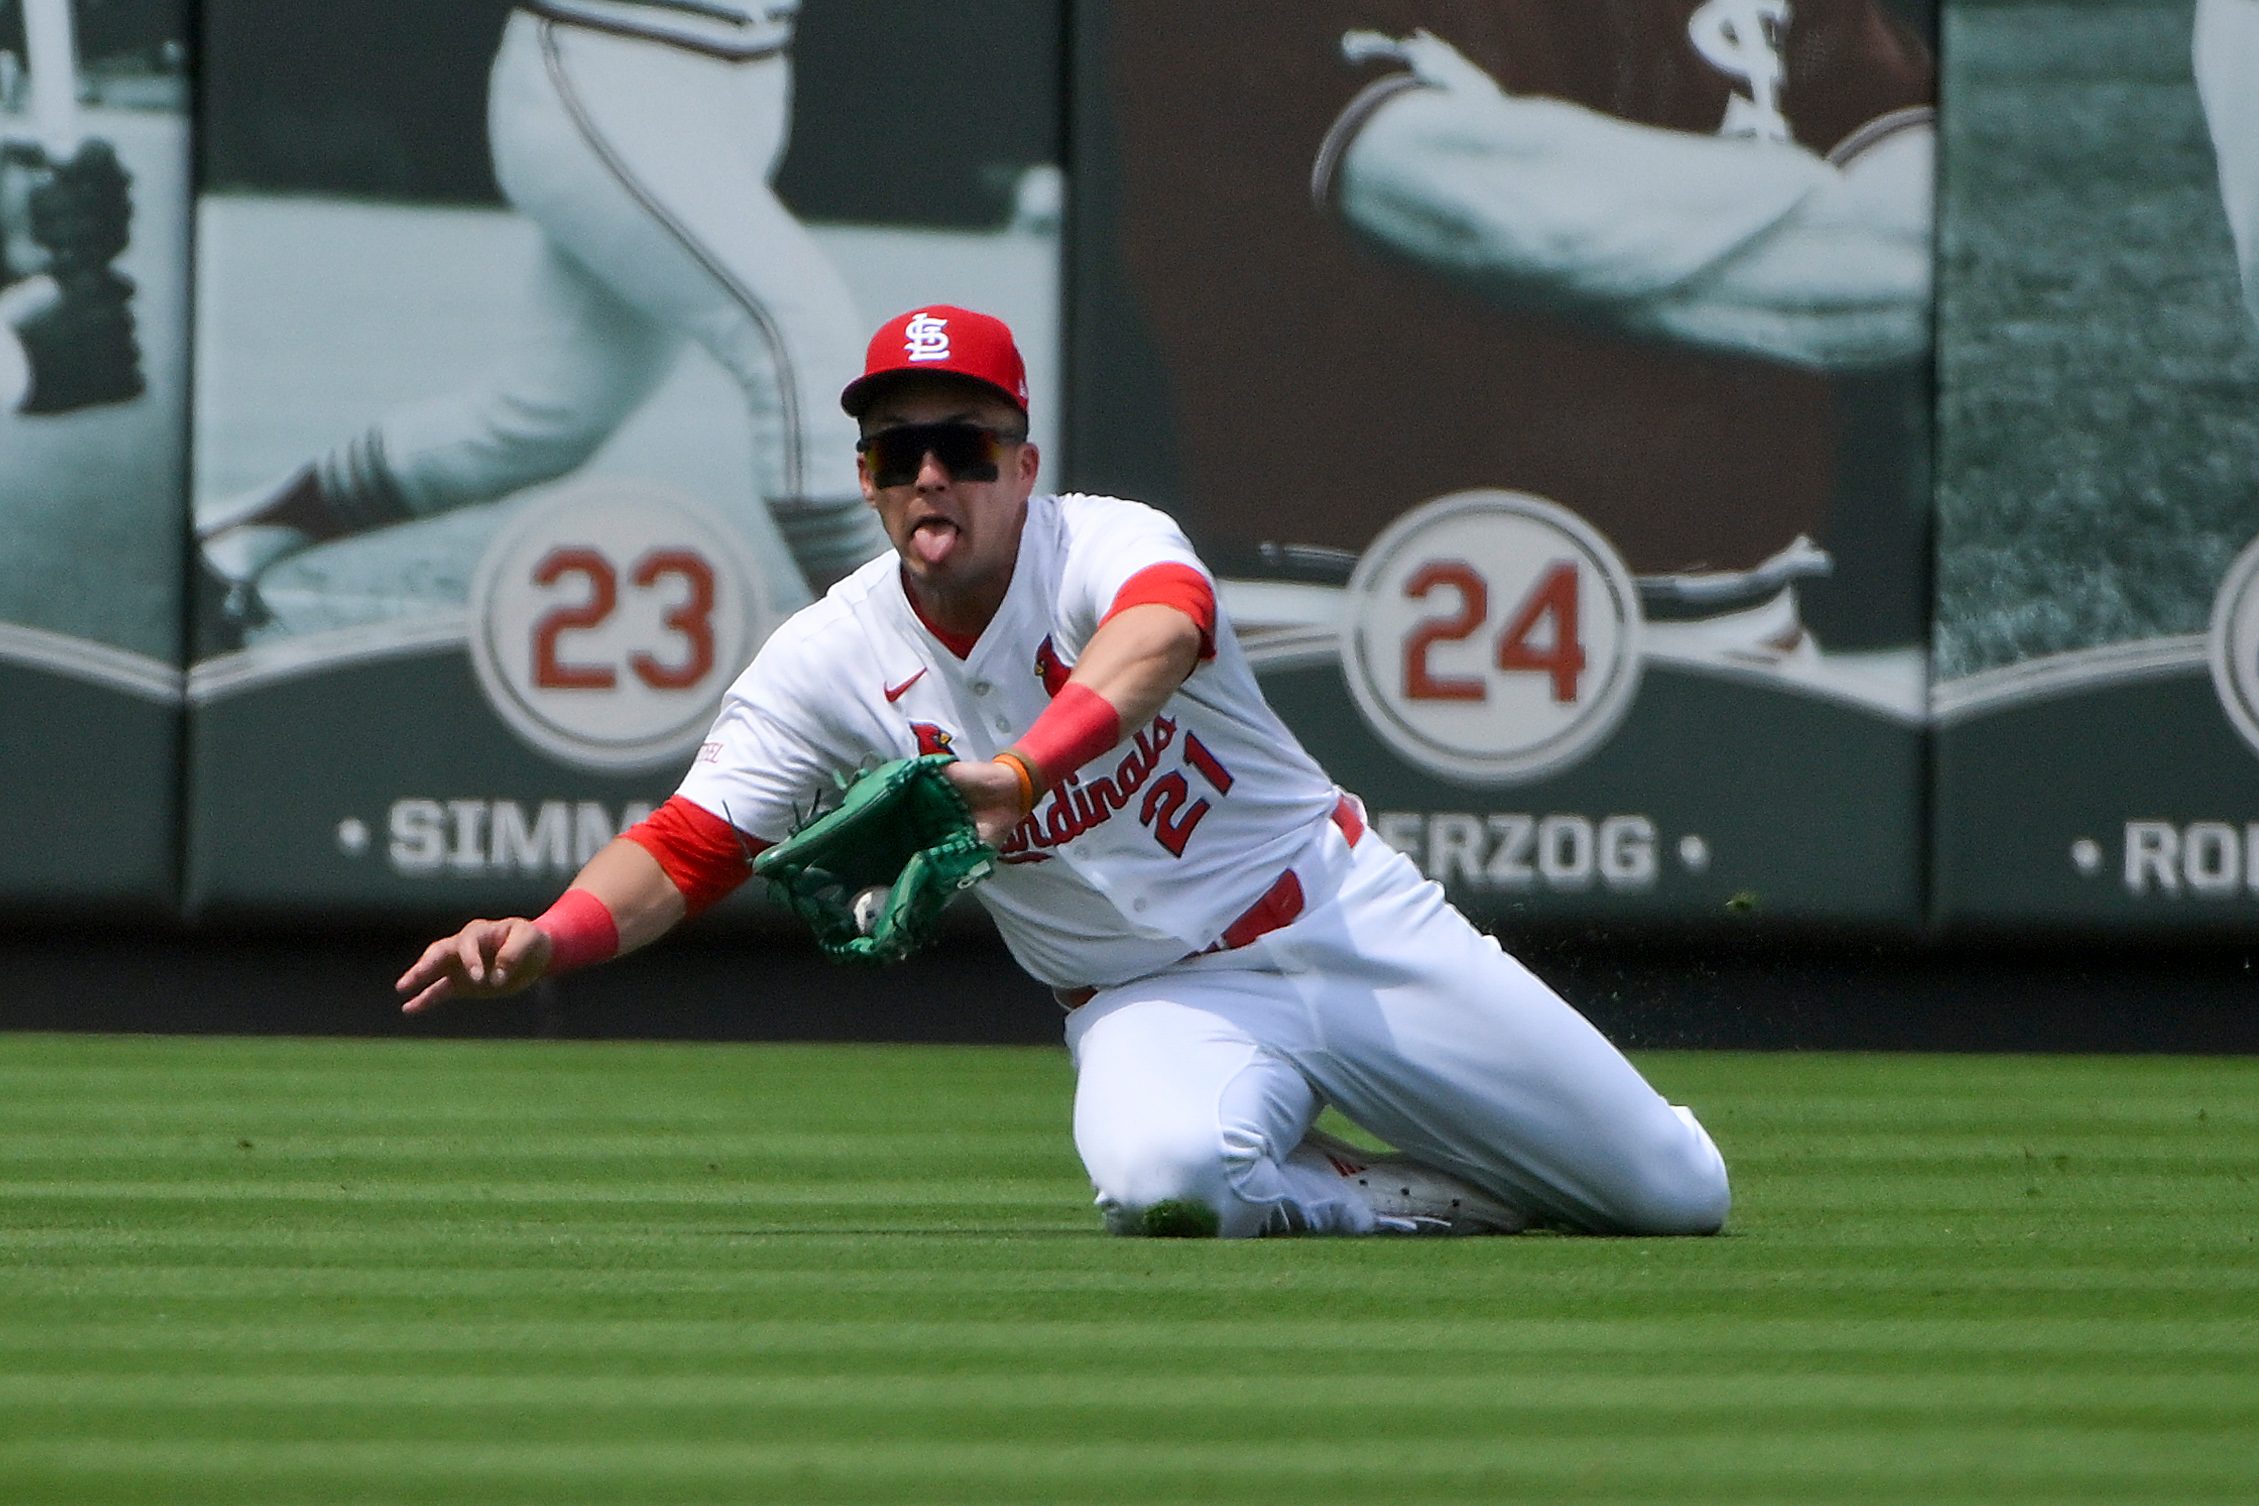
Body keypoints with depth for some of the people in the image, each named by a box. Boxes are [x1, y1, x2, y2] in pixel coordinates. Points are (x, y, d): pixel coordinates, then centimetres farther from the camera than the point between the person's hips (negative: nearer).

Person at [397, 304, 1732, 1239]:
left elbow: (1163, 629, -44)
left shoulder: (1106, 543, -19)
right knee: (1161, 1177, -38)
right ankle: (1443, 1198, -8)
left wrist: (1019, 770, -62)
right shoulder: (830, 662, -7)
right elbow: (687, 849, -10)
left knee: (1676, 1195, -6)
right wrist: (547, 939, -32)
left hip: (1344, 915, -1)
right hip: (1154, 1003, 1)